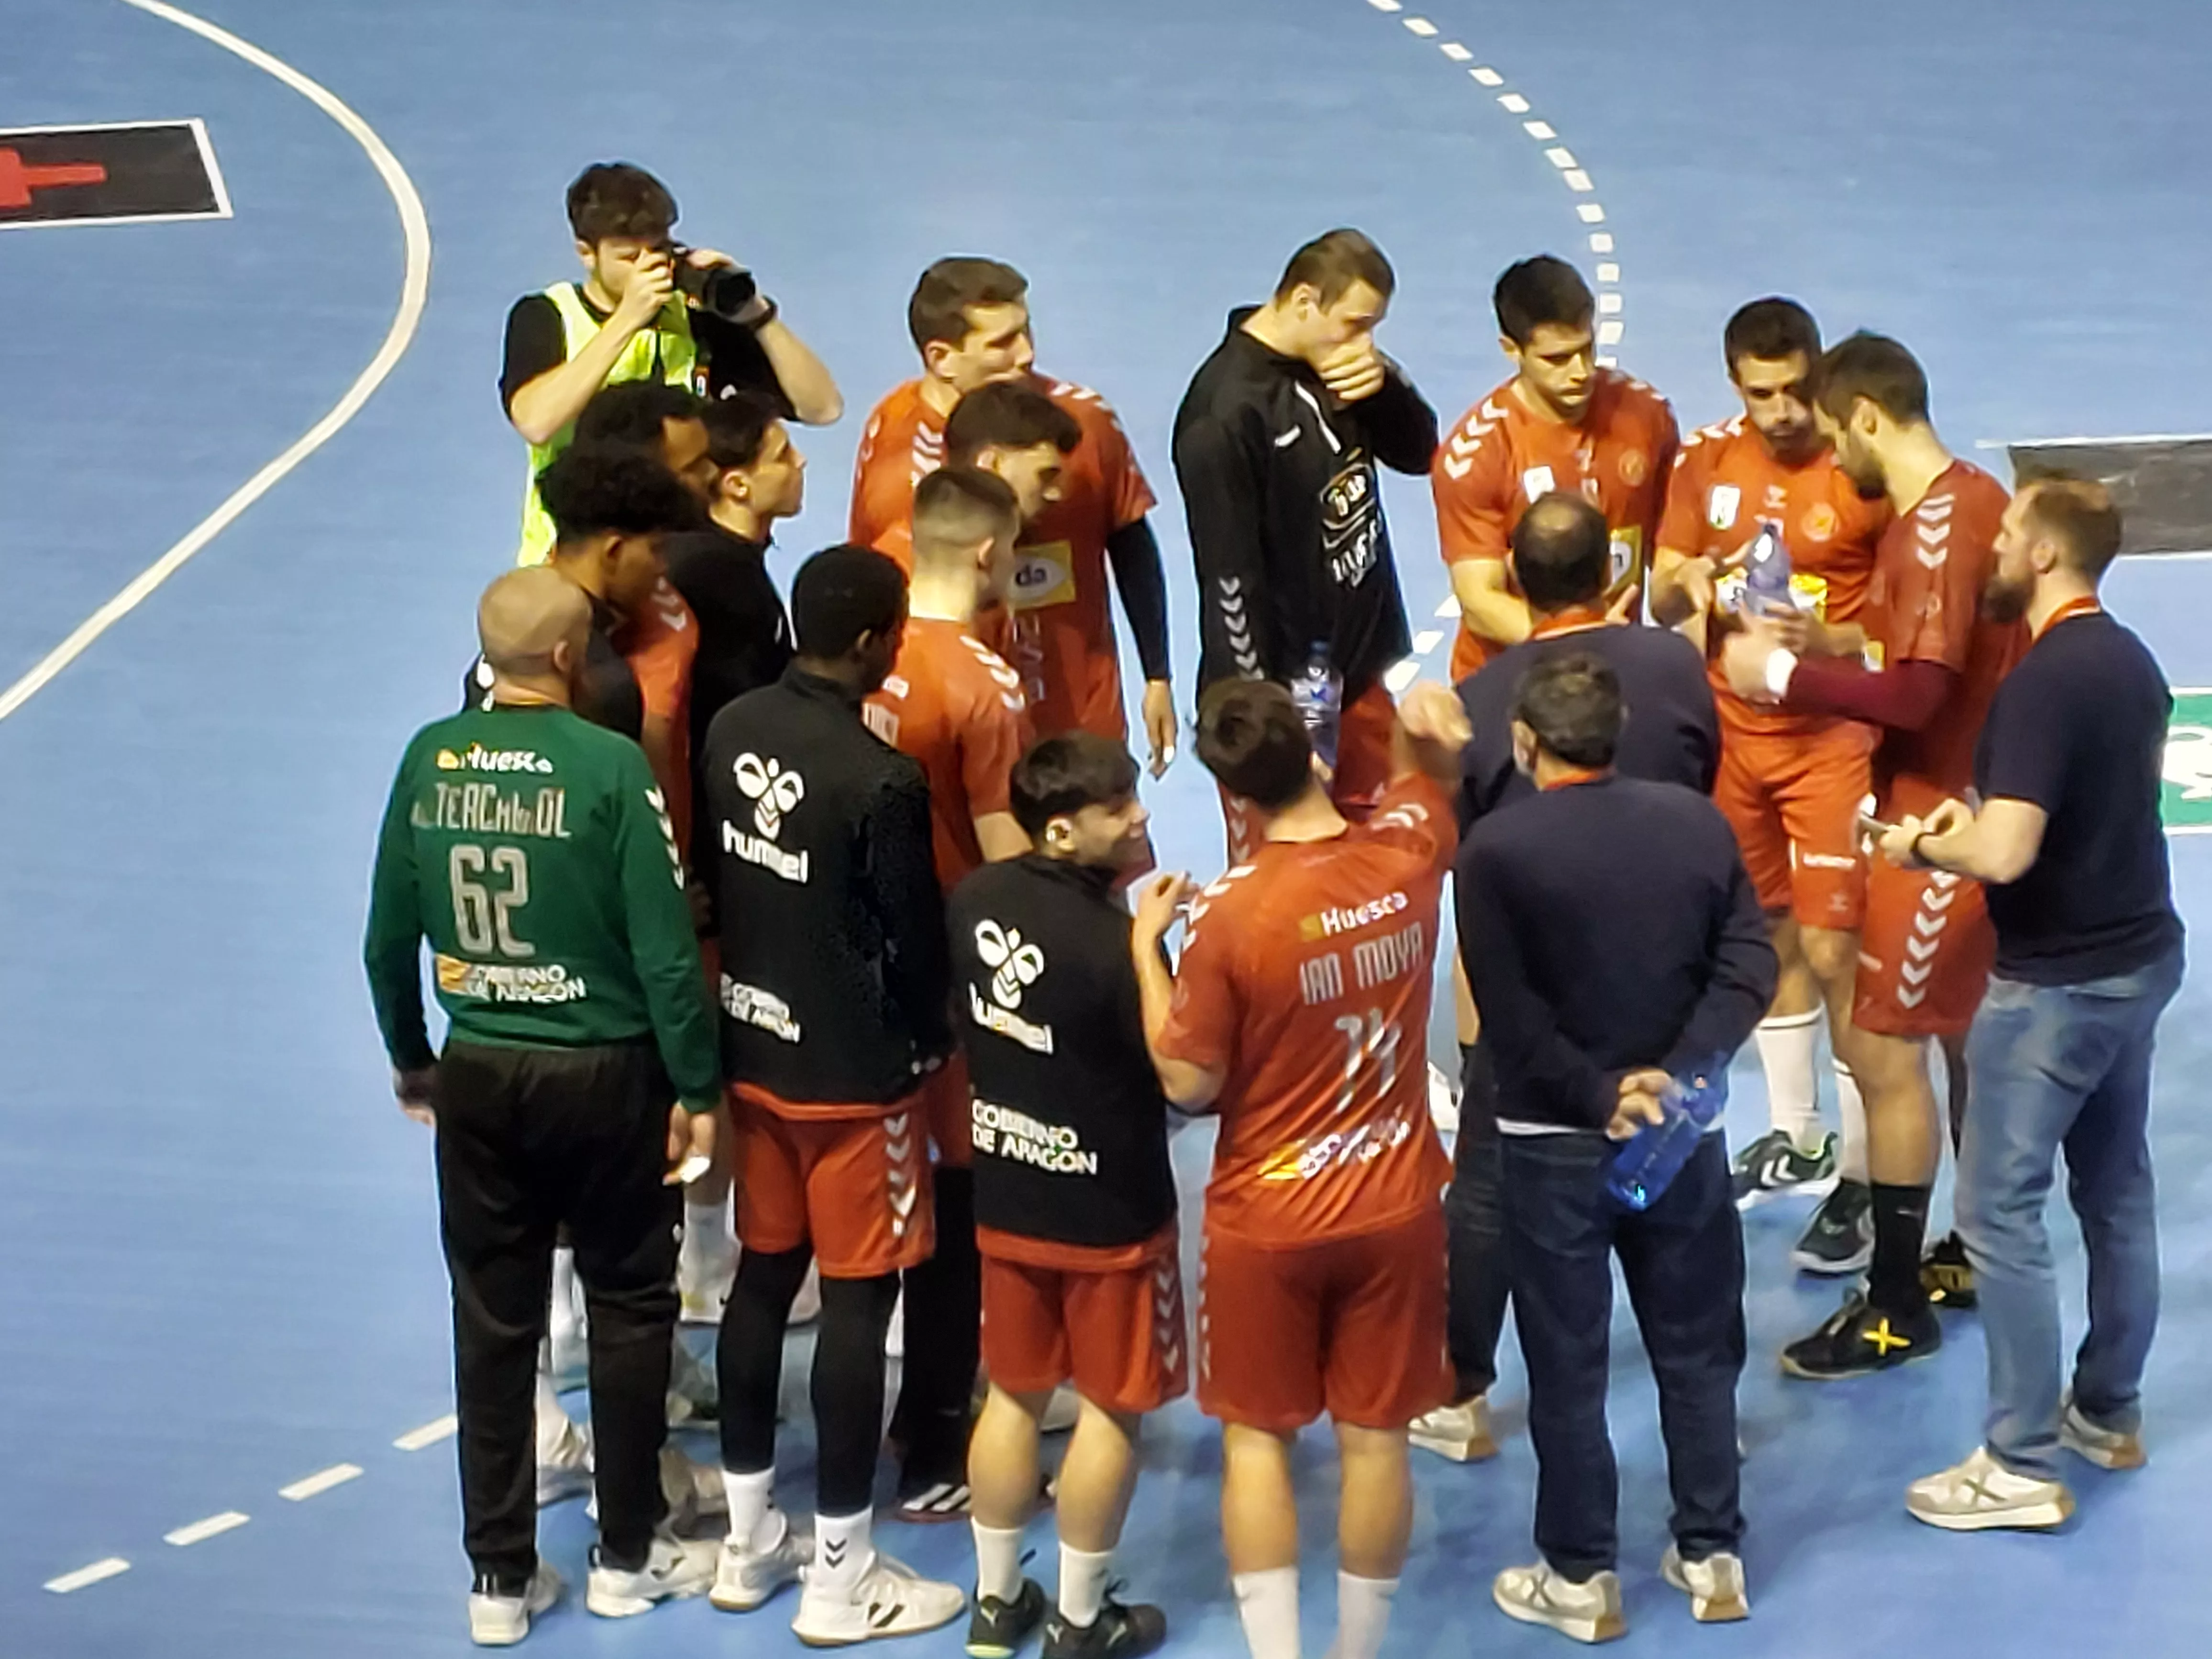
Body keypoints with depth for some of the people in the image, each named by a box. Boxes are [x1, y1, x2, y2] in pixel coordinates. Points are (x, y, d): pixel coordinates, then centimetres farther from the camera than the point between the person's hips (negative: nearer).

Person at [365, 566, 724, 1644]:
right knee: (629, 1308, 14)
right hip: (603, 1073, -3)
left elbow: (389, 937, 3)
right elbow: (665, 951, -16)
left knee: (492, 1322, 12)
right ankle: (627, 1555, 24)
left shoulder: (430, 757, -4)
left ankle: (500, 1577, 19)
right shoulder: (611, 768, -17)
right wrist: (698, 1087, -5)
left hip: (476, 1072, 4)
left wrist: (410, 1059, 19)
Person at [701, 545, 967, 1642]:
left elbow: (717, 880, 6)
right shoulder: (880, 780, -24)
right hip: (853, 1071, -7)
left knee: (763, 1276, 17)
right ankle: (841, 1576, 11)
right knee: (858, 1302, 3)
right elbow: (913, 935, -14)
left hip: (753, 1047, 7)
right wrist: (930, 1040, 5)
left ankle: (749, 1540, 29)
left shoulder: (733, 731, -4)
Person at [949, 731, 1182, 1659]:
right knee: (1110, 1408, 11)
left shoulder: (974, 901, -8)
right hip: (1110, 1208, -6)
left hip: (1004, 1194, 6)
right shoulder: (1114, 941, -28)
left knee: (1014, 1394, 20)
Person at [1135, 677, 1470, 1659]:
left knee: (1258, 1438, 11)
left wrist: (1145, 950, -6)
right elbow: (1424, 774, 17)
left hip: (1266, 1219, -3)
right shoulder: (1407, 851, -10)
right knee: (1375, 1436, 13)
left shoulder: (1229, 916, -23)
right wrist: (1423, 731, -1)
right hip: (1395, 1205, 3)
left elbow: (1189, 1087, -13)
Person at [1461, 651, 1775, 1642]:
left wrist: (1599, 1097, -15)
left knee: (1567, 1365, 8)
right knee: (1697, 1348, 16)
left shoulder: (1497, 849, -14)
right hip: (1683, 1129, 3)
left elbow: (1509, 1016, -19)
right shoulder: (1698, 822, -2)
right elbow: (1748, 965, -7)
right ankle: (1712, 1558, 23)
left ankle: (1582, 1579, 16)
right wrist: (1682, 1073, -13)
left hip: (1552, 1140, -3)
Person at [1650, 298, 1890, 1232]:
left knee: (1835, 953, -7)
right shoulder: (1708, 463, 2)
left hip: (1832, 741, -5)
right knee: (1770, 936, 17)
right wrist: (1693, 587, -15)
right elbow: (1662, 595, 7)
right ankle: (1796, 1137, 34)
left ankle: (1861, 1182, 2)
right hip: (1732, 731, 5)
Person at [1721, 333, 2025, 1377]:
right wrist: (1819, 643, 8)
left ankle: (1897, 1308, 2)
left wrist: (1781, 675, -18)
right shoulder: (1971, 498, 8)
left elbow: (1912, 695, -27)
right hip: (1972, 808, 10)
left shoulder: (1936, 524, -22)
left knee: (1883, 1049, -4)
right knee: (1972, 1034, 19)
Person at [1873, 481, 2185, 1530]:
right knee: (2118, 1190, 18)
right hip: (2141, 954, 9)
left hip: (2060, 980, -9)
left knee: (1999, 1209, -3)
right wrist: (1979, 814, 12)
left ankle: (2021, 1466, 0)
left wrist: (1924, 846, -10)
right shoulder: (2131, 660, 6)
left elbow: (2004, 854, -30)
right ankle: (2110, 1413, 30)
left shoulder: (2042, 682, -23)